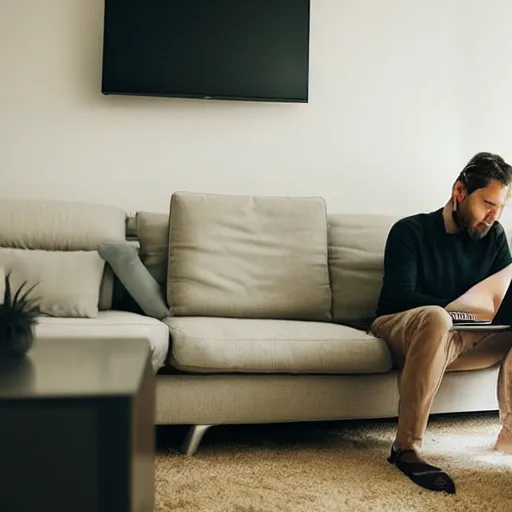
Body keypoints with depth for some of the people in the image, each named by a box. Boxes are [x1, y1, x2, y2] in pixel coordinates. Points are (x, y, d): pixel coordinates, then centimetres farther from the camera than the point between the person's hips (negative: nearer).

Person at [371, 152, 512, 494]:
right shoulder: (410, 231, -9)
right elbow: (401, 297, -18)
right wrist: (455, 311, -28)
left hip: (461, 337, 6)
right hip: (401, 330, -5)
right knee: (435, 317, -40)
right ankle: (406, 448, -36)